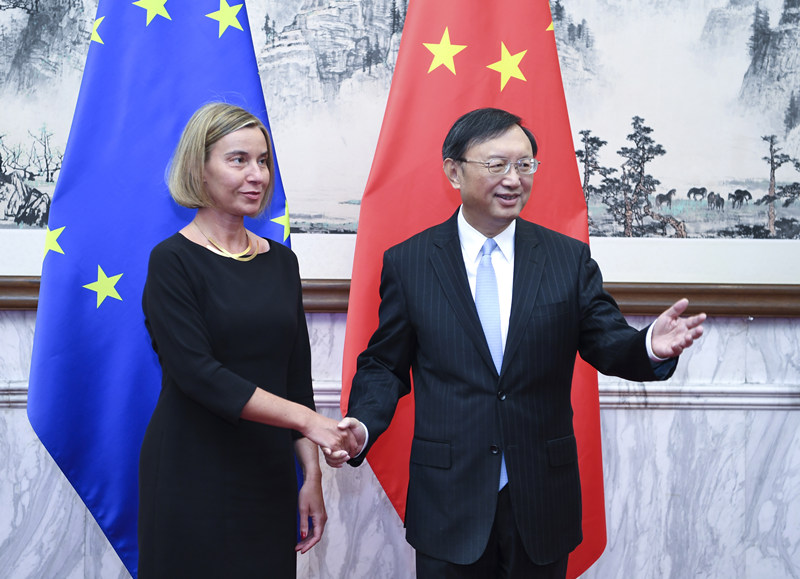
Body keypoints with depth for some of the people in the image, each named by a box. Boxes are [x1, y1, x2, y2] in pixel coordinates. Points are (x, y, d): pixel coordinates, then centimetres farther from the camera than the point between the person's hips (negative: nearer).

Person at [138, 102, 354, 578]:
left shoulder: (280, 261, 9)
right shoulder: (173, 261, -8)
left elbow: (297, 376, 11)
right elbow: (197, 373, -18)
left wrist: (312, 475, 5)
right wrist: (308, 420, -20)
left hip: (269, 476, 5)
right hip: (193, 478, -5)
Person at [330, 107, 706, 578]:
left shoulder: (570, 258, 2)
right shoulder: (408, 262, 0)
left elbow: (607, 342, -2)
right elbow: (384, 365, 4)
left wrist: (649, 347, -25)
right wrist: (363, 423, -15)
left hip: (542, 504, 2)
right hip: (449, 501, -1)